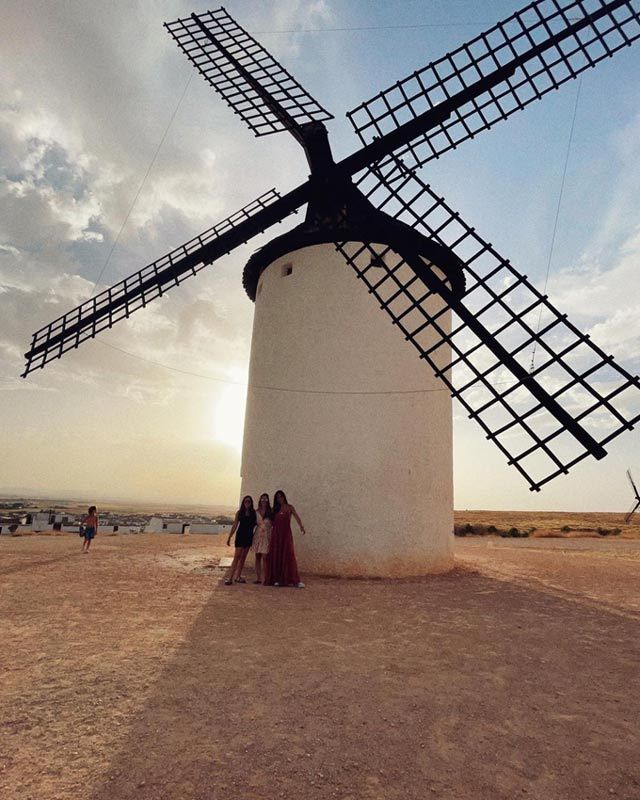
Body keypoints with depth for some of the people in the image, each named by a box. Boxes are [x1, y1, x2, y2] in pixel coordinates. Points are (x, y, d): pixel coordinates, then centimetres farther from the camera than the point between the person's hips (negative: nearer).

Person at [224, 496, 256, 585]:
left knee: (243, 557, 8)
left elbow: (255, 524, 10)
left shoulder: (254, 512, 3)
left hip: (249, 536, 3)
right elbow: (235, 525, 2)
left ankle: (238, 576, 15)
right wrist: (229, 537, 1)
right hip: (240, 535, -3)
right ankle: (229, 577, -8)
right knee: (237, 556, -8)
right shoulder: (239, 512, 0)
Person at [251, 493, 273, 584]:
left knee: (265, 557, -8)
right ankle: (258, 578, 11)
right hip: (258, 536, 3)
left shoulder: (270, 512, 1)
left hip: (267, 536, -3)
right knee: (257, 557, 5)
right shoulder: (256, 512, 7)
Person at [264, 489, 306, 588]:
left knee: (288, 556, -8)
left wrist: (301, 526, -28)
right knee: (275, 556, 0)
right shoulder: (275, 509, 13)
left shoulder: (289, 507, 3)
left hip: (286, 534, -3)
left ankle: (295, 580, -8)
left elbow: (296, 517, -12)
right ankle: (276, 579, 6)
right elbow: (272, 521, 11)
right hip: (276, 534, 3)